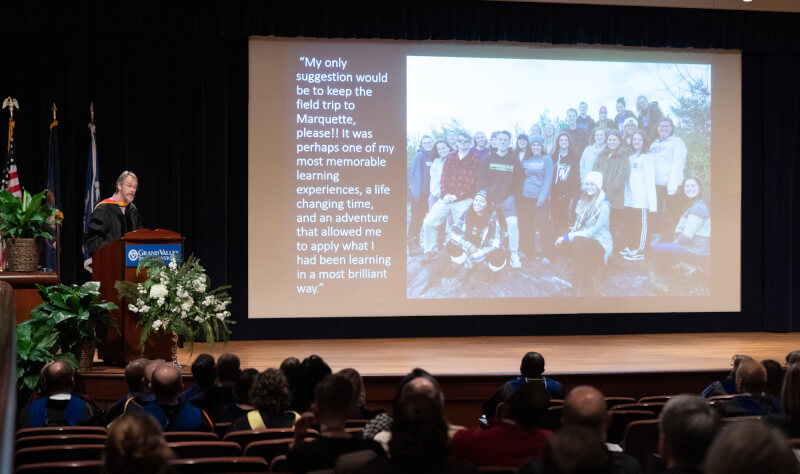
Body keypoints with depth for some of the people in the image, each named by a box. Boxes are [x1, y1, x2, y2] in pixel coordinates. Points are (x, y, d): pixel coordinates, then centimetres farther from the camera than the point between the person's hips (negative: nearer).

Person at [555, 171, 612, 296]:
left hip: (600, 243, -7)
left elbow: (592, 231, -19)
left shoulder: (603, 206, -15)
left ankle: (580, 287, -30)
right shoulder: (583, 201, 8)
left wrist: (568, 237, -22)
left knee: (577, 241, -35)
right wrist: (572, 232, -10)